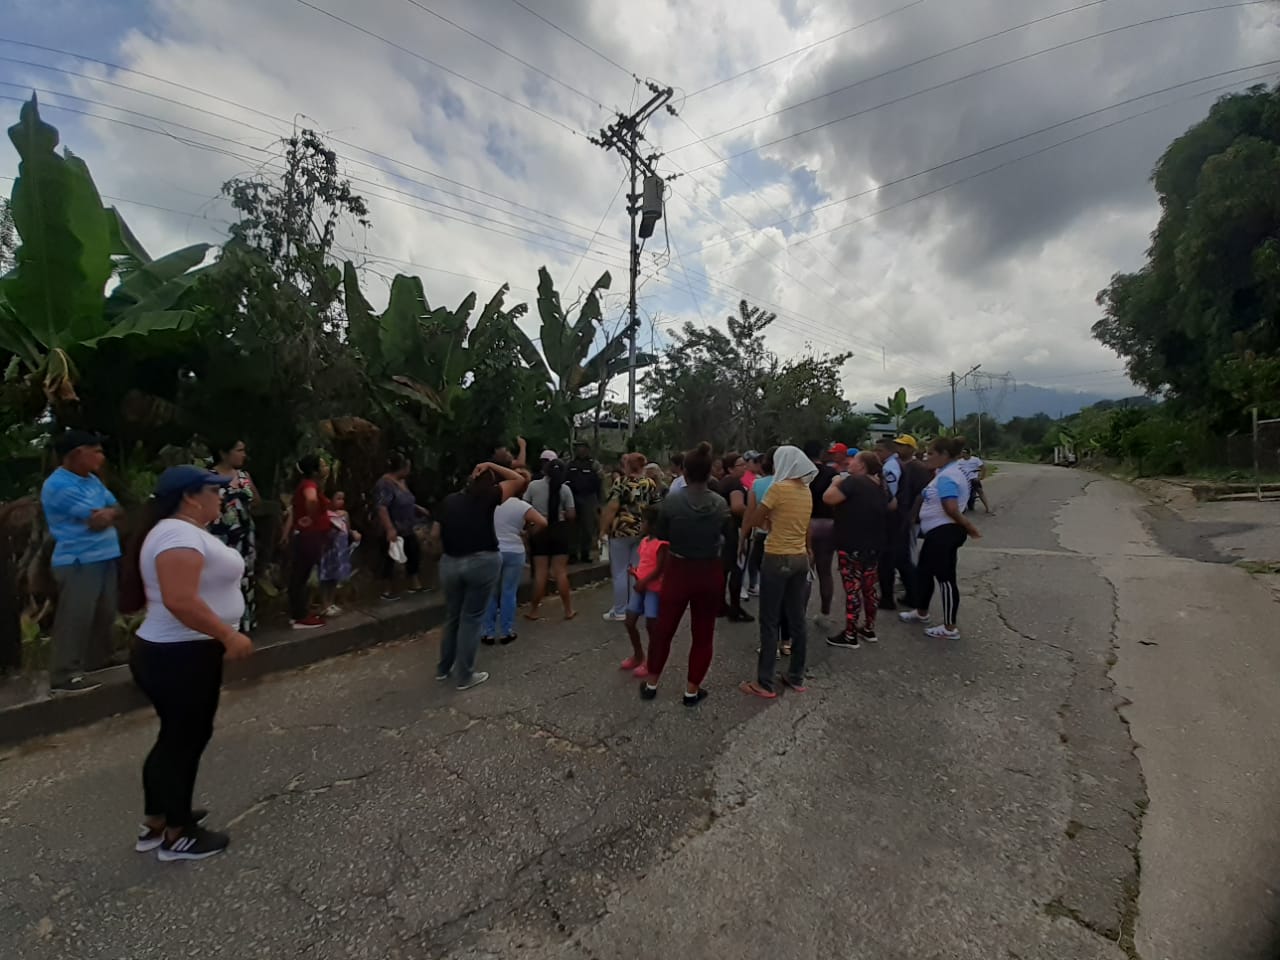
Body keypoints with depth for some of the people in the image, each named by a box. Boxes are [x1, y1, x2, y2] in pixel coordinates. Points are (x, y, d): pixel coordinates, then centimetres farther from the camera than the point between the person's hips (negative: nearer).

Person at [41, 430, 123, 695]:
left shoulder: (92, 480, 13)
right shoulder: (58, 485, -15)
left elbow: (116, 508, 9)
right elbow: (96, 519, -18)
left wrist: (108, 513, -12)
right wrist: (107, 513, 3)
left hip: (105, 557, 9)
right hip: (78, 561, -9)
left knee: (104, 615, 16)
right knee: (74, 619, -8)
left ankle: (97, 661, 29)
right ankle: (65, 676, -2)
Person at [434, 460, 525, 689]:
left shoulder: (449, 500, 10)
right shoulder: (488, 497, -2)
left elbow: (436, 534, 12)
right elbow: (519, 480, 4)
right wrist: (491, 466, 5)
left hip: (449, 563, 5)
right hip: (482, 562, -4)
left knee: (452, 616, 20)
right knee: (471, 618, 4)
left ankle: (443, 668, 32)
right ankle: (466, 676, 12)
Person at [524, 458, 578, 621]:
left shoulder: (534, 485, -7)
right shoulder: (565, 489, -6)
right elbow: (571, 515, -5)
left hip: (538, 530, 0)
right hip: (558, 531, 0)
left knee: (540, 572, 6)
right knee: (561, 572, 7)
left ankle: (533, 610, 14)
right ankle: (568, 610, 14)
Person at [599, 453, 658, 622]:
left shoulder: (622, 482, -10)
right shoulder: (650, 484, 4)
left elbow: (612, 508, -14)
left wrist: (603, 529, -6)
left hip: (622, 531, -5)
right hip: (643, 531, 5)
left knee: (620, 572, 4)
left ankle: (619, 611, 9)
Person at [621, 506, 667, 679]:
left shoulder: (662, 544, -16)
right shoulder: (644, 540, 10)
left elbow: (660, 569, -18)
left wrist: (644, 582, -20)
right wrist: (636, 572, 1)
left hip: (654, 588, -8)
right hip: (640, 586, 8)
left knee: (651, 625, 1)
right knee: (629, 622, 11)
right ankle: (638, 655, 31)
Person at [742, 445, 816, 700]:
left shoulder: (779, 488, -15)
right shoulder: (806, 490, 7)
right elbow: (807, 525, 10)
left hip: (777, 559, -7)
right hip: (800, 558, 7)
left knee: (770, 622, 0)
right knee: (796, 619, 14)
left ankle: (764, 684, 6)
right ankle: (796, 677, 24)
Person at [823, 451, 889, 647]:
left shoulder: (854, 481, -17)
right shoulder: (879, 486, 12)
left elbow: (828, 498, -25)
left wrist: (837, 482, -9)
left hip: (852, 545, -9)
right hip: (873, 544, 9)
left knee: (852, 588, -4)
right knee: (870, 586, 16)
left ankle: (850, 635, 3)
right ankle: (869, 629, 27)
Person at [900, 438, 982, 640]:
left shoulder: (947, 477, -20)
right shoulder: (946, 473, 14)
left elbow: (951, 508, -28)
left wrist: (968, 526, -17)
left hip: (944, 533, -11)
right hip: (937, 532, 11)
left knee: (945, 578, -2)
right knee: (923, 571, 20)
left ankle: (950, 628, 9)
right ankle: (921, 612, 36)